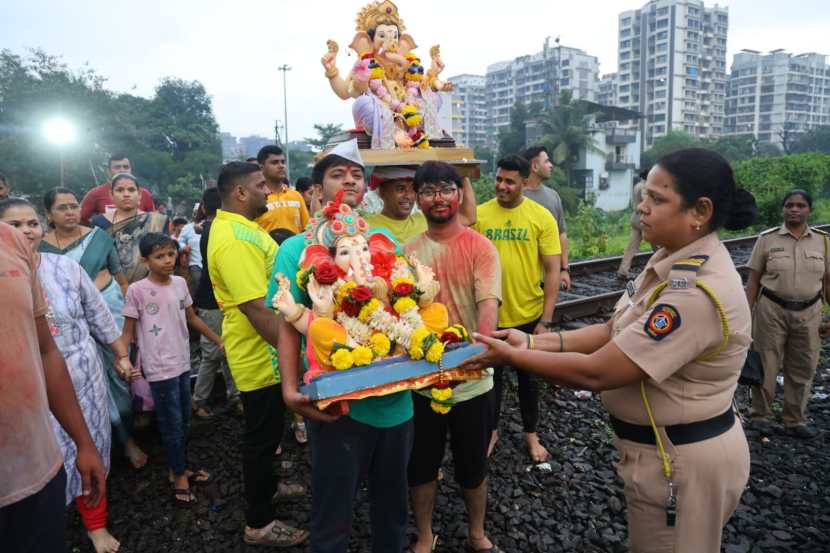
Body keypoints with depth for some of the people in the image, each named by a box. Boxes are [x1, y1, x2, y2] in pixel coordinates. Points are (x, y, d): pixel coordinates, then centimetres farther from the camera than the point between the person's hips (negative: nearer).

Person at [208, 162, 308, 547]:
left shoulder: (240, 227, 9)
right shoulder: (234, 239, -26)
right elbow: (257, 309, -30)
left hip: (267, 352, 10)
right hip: (261, 355, -10)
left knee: (267, 431, 25)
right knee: (262, 435, 5)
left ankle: (266, 486, 46)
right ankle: (258, 524, 22)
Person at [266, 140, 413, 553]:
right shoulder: (297, 248, -4)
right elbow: (288, 326, -6)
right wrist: (291, 389, -19)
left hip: (396, 397, 4)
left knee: (392, 503, 22)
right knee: (332, 514, 12)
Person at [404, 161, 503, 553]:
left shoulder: (480, 247, -8)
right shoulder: (409, 251, 2)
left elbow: (489, 304, -20)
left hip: (471, 378, -2)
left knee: (473, 465, 16)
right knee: (421, 464, 16)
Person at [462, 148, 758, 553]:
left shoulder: (698, 293, -31)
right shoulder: (673, 261, 0)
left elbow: (595, 373, -30)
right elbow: (615, 332, 1)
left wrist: (511, 356, -19)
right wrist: (533, 342, -7)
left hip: (681, 463, -8)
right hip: (668, 449, 9)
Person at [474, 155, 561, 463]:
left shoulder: (542, 217, -7)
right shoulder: (479, 214, -4)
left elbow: (552, 271, -7)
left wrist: (546, 320, -10)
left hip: (529, 315, 0)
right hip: (490, 314, 1)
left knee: (528, 378, 17)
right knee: (492, 375, 17)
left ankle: (531, 434, 37)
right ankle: (492, 431, 38)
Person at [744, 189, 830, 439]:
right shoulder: (767, 239, -2)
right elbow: (753, 280, -1)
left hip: (808, 312, 3)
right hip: (772, 309, -2)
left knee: (802, 368, 10)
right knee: (767, 364, 3)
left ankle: (795, 421, 24)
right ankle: (760, 416, 18)